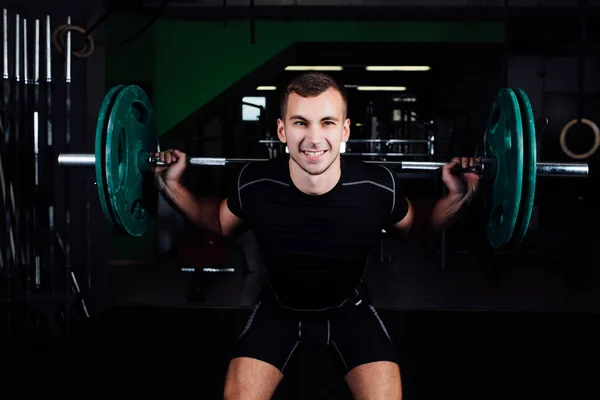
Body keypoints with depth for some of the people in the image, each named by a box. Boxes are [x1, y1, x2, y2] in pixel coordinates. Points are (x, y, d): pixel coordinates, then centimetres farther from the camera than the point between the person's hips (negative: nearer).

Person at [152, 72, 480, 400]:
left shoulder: (379, 187, -28)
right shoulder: (253, 184, -26)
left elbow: (416, 226, -3)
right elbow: (221, 223, -1)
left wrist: (458, 197, -20)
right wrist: (172, 186, -13)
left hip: (349, 308, 0)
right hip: (279, 308, 1)